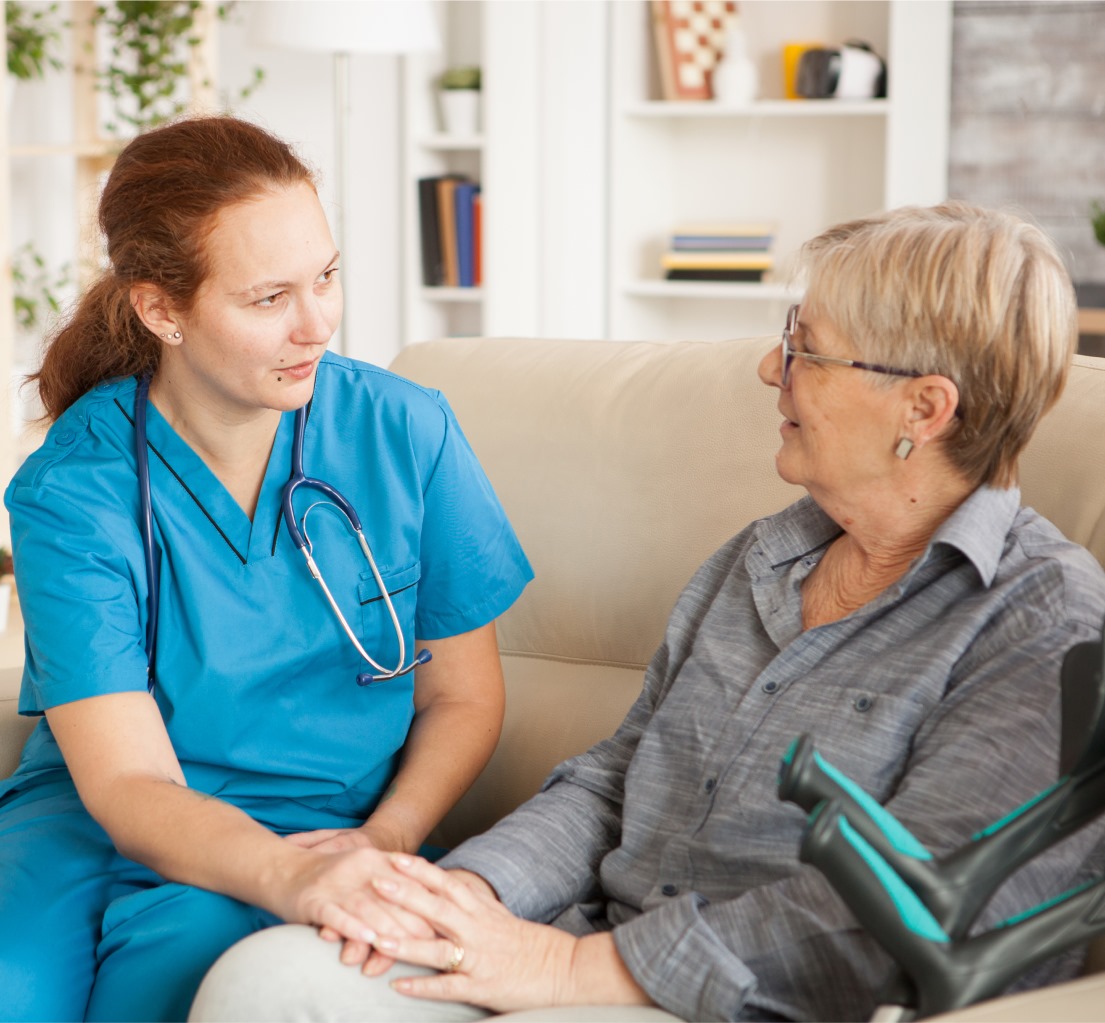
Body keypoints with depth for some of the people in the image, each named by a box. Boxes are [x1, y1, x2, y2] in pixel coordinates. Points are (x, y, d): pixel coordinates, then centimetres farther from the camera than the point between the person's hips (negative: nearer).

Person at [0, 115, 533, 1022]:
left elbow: (464, 697, 6)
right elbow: (128, 782, -17)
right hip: (97, 816, 0)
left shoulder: (407, 432, -3)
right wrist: (289, 876, -37)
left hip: (319, 820, 1)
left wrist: (384, 840, -15)